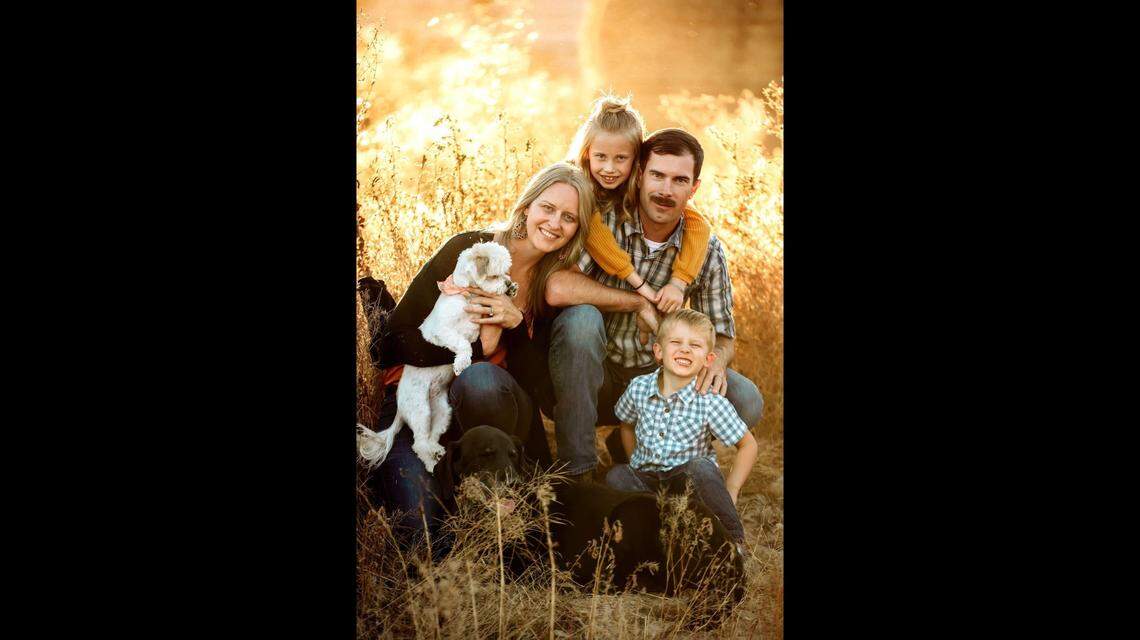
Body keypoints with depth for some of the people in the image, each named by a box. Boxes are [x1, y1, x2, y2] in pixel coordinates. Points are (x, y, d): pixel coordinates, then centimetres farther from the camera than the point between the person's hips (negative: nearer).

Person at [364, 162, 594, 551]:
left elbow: (539, 383, -4)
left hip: (488, 403, 2)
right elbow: (397, 337, -10)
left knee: (482, 380, -38)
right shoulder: (468, 250, -8)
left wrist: (517, 323, -20)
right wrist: (477, 347, -21)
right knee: (421, 534, -26)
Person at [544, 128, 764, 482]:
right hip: (589, 378, -3)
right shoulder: (602, 222, -15)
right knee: (581, 317, -34)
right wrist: (640, 302, -23)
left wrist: (716, 360, -24)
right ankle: (576, 469, -22)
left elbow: (723, 336, 2)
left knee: (745, 400, -17)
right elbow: (556, 289, -31)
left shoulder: (707, 251, -3)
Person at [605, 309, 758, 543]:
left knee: (701, 467, -33)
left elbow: (748, 445, -5)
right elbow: (627, 425, 16)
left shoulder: (711, 402, -16)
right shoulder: (638, 388, -6)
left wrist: (729, 492, -9)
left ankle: (731, 539, -16)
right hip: (646, 479, 3)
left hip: (689, 481, -2)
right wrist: (636, 463, 7)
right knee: (616, 476, -24)